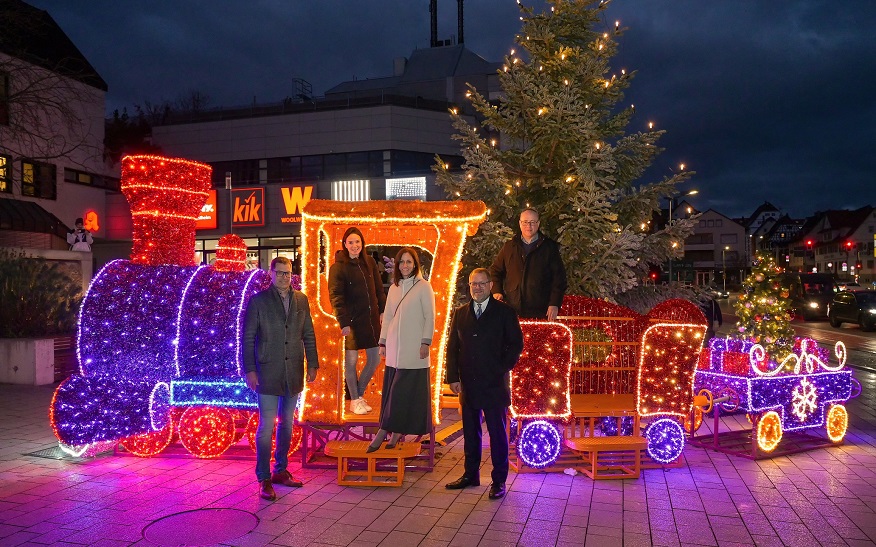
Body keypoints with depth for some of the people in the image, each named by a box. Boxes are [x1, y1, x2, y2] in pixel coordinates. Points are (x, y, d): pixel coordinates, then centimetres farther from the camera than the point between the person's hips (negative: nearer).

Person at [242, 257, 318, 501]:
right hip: (268, 373, -4)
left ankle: (280, 471, 26)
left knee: (287, 423, 13)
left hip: (294, 372, 4)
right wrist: (249, 370, -8)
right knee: (266, 426, -3)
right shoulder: (258, 301, -4)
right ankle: (264, 479, 7)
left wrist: (312, 364, 6)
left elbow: (309, 335, 11)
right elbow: (248, 337, -3)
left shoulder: (301, 300, 7)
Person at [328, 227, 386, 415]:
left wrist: (383, 311, 5)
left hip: (371, 318, 5)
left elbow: (379, 289, 12)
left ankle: (360, 394, 29)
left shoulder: (369, 262, 6)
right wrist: (343, 322, -17)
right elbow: (336, 296, -12)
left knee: (374, 359, 10)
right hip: (352, 321, -5)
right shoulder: (338, 267, -9)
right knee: (351, 360, 4)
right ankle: (354, 401, 21)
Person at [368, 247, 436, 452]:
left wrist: (425, 343, -11)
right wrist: (383, 342, 12)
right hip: (394, 347, 6)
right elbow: (387, 317, 17)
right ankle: (397, 432, 11)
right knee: (392, 390, 4)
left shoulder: (423, 286, -3)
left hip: (413, 348, -5)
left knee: (405, 391, -5)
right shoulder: (394, 288, 14)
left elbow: (429, 316, -5)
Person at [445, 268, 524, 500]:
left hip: (494, 384, -4)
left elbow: (516, 344, 0)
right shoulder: (460, 313, 10)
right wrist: (453, 377, 2)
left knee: (497, 432, 2)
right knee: (470, 432, 13)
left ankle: (499, 481, 11)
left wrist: (502, 369, -7)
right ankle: (470, 474, 26)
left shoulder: (504, 312, 0)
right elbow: (452, 347, 10)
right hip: (468, 384, 4)